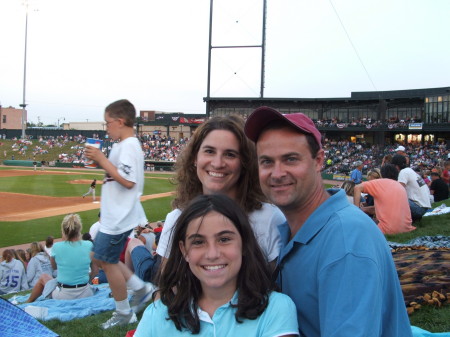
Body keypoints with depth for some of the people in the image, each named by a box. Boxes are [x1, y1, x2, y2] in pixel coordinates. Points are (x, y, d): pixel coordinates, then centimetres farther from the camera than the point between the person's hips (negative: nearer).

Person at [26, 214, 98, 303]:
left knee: (44, 277, 28)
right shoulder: (89, 245, -8)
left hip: (63, 296, -1)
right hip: (86, 295, 2)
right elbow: (94, 271, 0)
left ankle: (28, 303, 43)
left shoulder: (57, 247, -12)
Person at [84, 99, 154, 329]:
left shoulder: (129, 146, -19)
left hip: (119, 217, -10)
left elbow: (128, 181, -27)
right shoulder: (123, 145, 12)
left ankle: (124, 313, 15)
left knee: (107, 261, 1)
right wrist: (100, 161, 6)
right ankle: (141, 288, 24)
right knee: (101, 257, 19)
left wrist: (102, 159, -22)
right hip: (114, 215, 10)